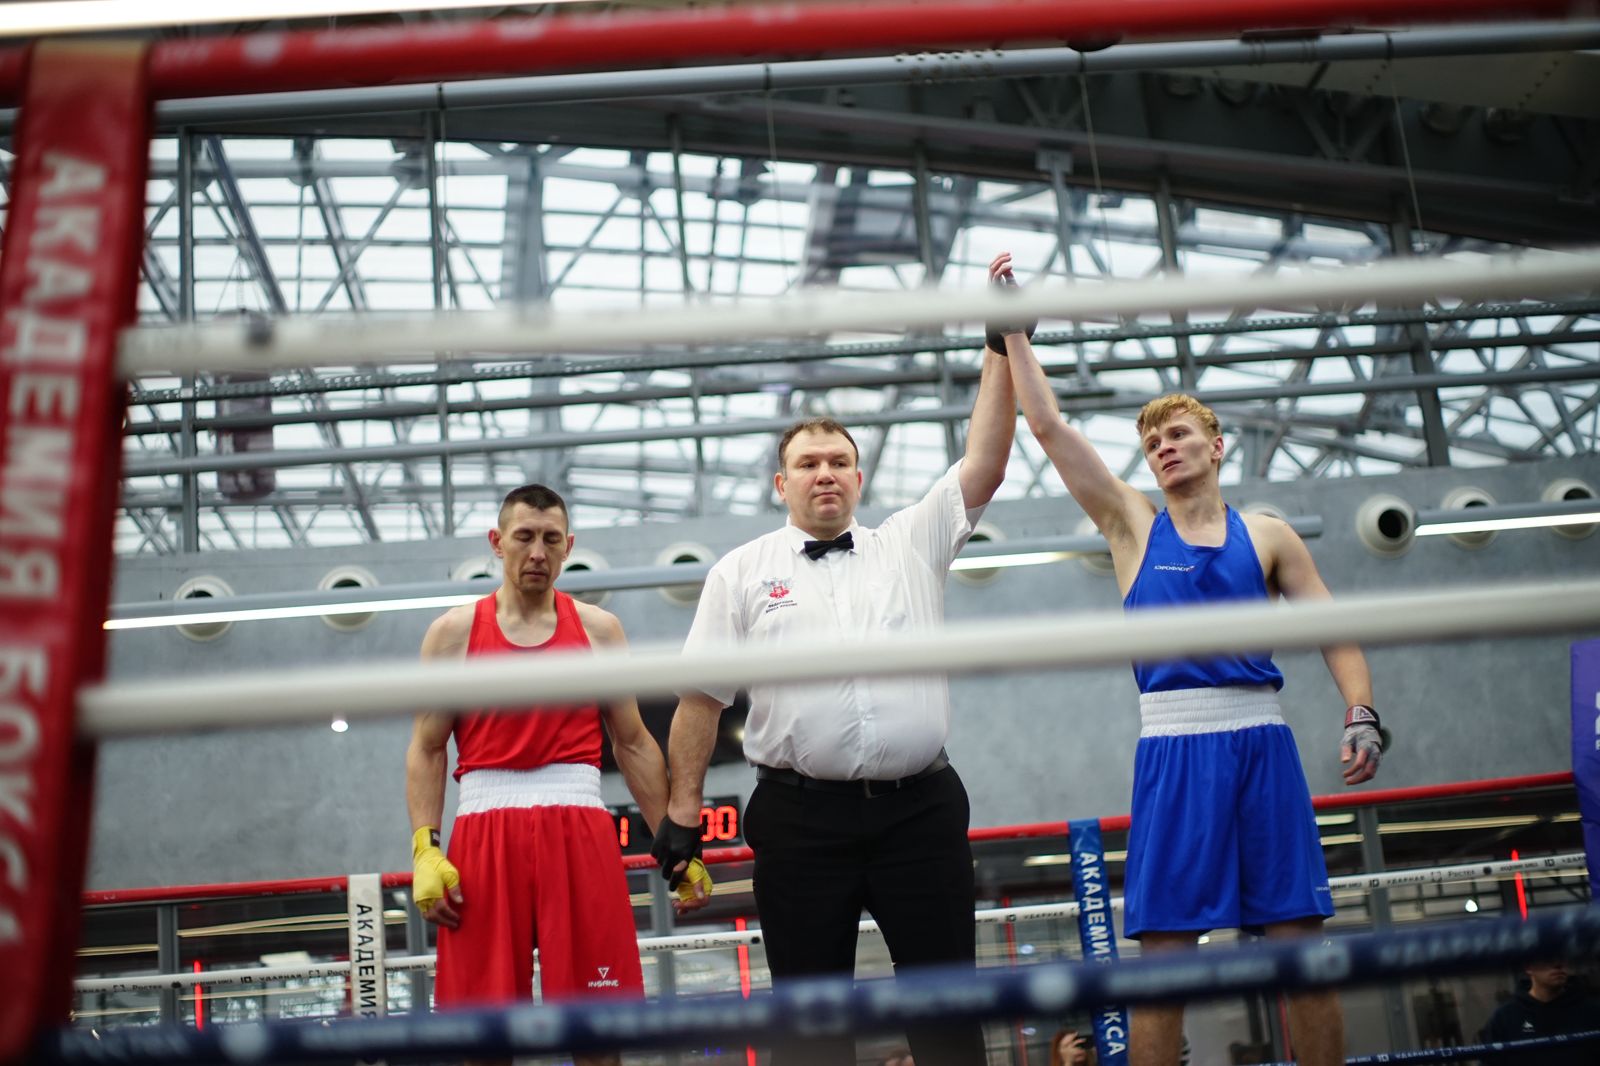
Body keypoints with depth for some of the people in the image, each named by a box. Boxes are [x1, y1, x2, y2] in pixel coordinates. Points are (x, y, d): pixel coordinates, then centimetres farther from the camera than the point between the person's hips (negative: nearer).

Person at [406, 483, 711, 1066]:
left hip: (580, 830, 1)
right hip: (485, 831, 0)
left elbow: (634, 744, 12)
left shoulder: (599, 629, 11)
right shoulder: (453, 632, 9)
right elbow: (426, 749, 7)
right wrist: (424, 848, -6)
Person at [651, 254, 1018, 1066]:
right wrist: (683, 810, 1)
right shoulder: (741, 572, 9)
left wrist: (1003, 346, -1)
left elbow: (984, 463, 4)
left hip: (921, 808, 1)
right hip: (801, 816, -1)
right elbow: (701, 698, 7)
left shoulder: (912, 544, 13)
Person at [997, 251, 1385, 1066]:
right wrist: (1013, 322, 6)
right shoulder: (1133, 524, 11)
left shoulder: (1267, 536, 13)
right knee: (1164, 947, -4)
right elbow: (1047, 425, 7)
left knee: (1299, 939, 2)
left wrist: (1361, 714, -4)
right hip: (1173, 746, -1)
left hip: (1262, 740, 1)